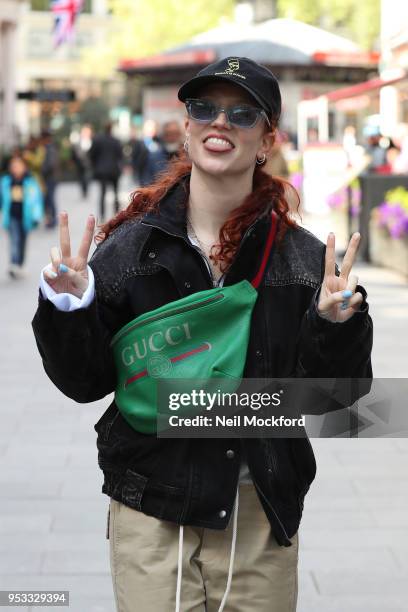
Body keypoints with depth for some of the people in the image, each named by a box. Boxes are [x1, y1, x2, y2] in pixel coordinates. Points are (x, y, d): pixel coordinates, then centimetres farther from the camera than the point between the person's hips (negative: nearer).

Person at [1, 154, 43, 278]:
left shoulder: (30, 182, -5)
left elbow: (37, 199, -3)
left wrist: (36, 216, -9)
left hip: (25, 217, 1)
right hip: (12, 217, -1)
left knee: (22, 243, 11)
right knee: (14, 239, -17)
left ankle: (19, 267, 25)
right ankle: (14, 265, -29)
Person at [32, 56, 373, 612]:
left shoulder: (303, 256, -2)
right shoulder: (131, 246, -3)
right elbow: (85, 382, -1)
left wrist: (337, 327, -19)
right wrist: (68, 310, -17)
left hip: (263, 518, 1)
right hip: (152, 513, -1)